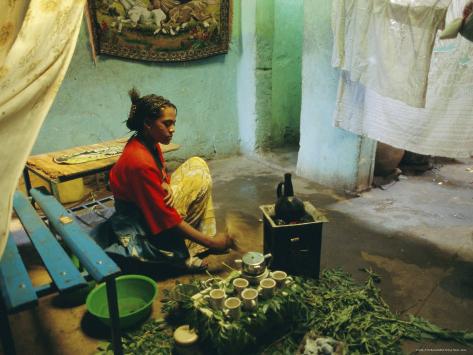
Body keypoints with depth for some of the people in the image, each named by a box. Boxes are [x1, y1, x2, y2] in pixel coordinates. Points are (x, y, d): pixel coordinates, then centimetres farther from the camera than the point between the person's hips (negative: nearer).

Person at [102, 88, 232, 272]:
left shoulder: (150, 143, -6)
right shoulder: (140, 161, -32)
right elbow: (166, 218, -30)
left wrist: (166, 186, -15)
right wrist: (210, 242, -24)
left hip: (154, 204, 9)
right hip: (143, 224, -9)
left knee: (197, 165, 1)